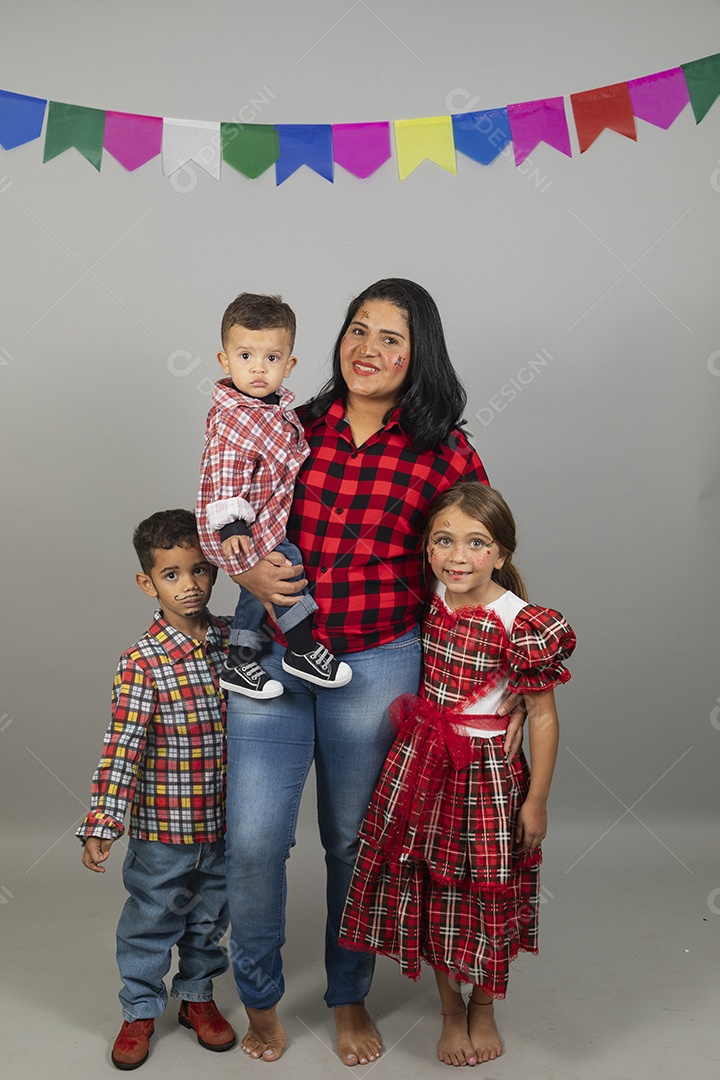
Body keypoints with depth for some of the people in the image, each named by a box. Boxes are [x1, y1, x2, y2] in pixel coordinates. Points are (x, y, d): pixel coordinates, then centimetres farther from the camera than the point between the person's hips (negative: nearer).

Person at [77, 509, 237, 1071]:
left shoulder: (234, 639, -2)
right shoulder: (142, 661, -17)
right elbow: (122, 746, -19)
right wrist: (103, 824, -21)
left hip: (224, 820, 4)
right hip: (163, 826, -4)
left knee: (210, 915, 20)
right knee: (152, 918, 13)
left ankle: (198, 996, 42)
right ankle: (141, 1010, 34)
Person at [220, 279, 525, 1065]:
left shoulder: (444, 453, -3)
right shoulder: (296, 429, 3)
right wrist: (247, 571, -7)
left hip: (376, 669, -1)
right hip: (271, 659, 2)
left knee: (355, 841, 13)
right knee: (253, 840, 1)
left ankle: (349, 1000, 38)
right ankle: (259, 999, 29)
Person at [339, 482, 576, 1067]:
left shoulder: (521, 623, -17)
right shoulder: (429, 602, -2)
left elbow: (543, 717, -11)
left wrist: (537, 800, -8)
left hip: (487, 769, -4)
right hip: (422, 762, 4)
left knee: (487, 892, 11)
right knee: (432, 888, 12)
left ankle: (483, 1008, 37)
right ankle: (451, 1010, 35)